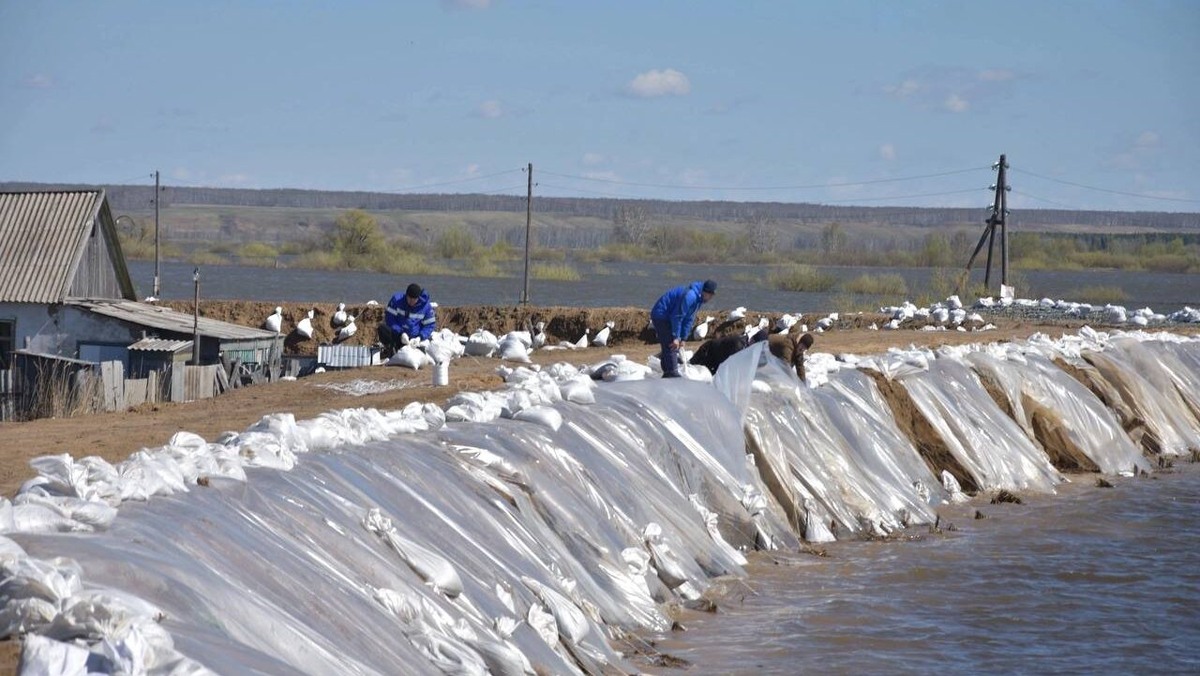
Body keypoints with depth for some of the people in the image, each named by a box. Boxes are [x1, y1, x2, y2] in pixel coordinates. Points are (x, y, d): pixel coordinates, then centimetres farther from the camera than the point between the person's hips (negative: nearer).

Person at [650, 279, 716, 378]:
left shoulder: (698, 298, 8)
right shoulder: (689, 296, -25)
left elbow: (689, 319, 13)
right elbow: (677, 317, -24)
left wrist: (683, 338, 11)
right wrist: (676, 337, -19)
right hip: (661, 315, -10)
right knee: (671, 346, -13)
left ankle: (667, 373, 20)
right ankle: (672, 373, -13)